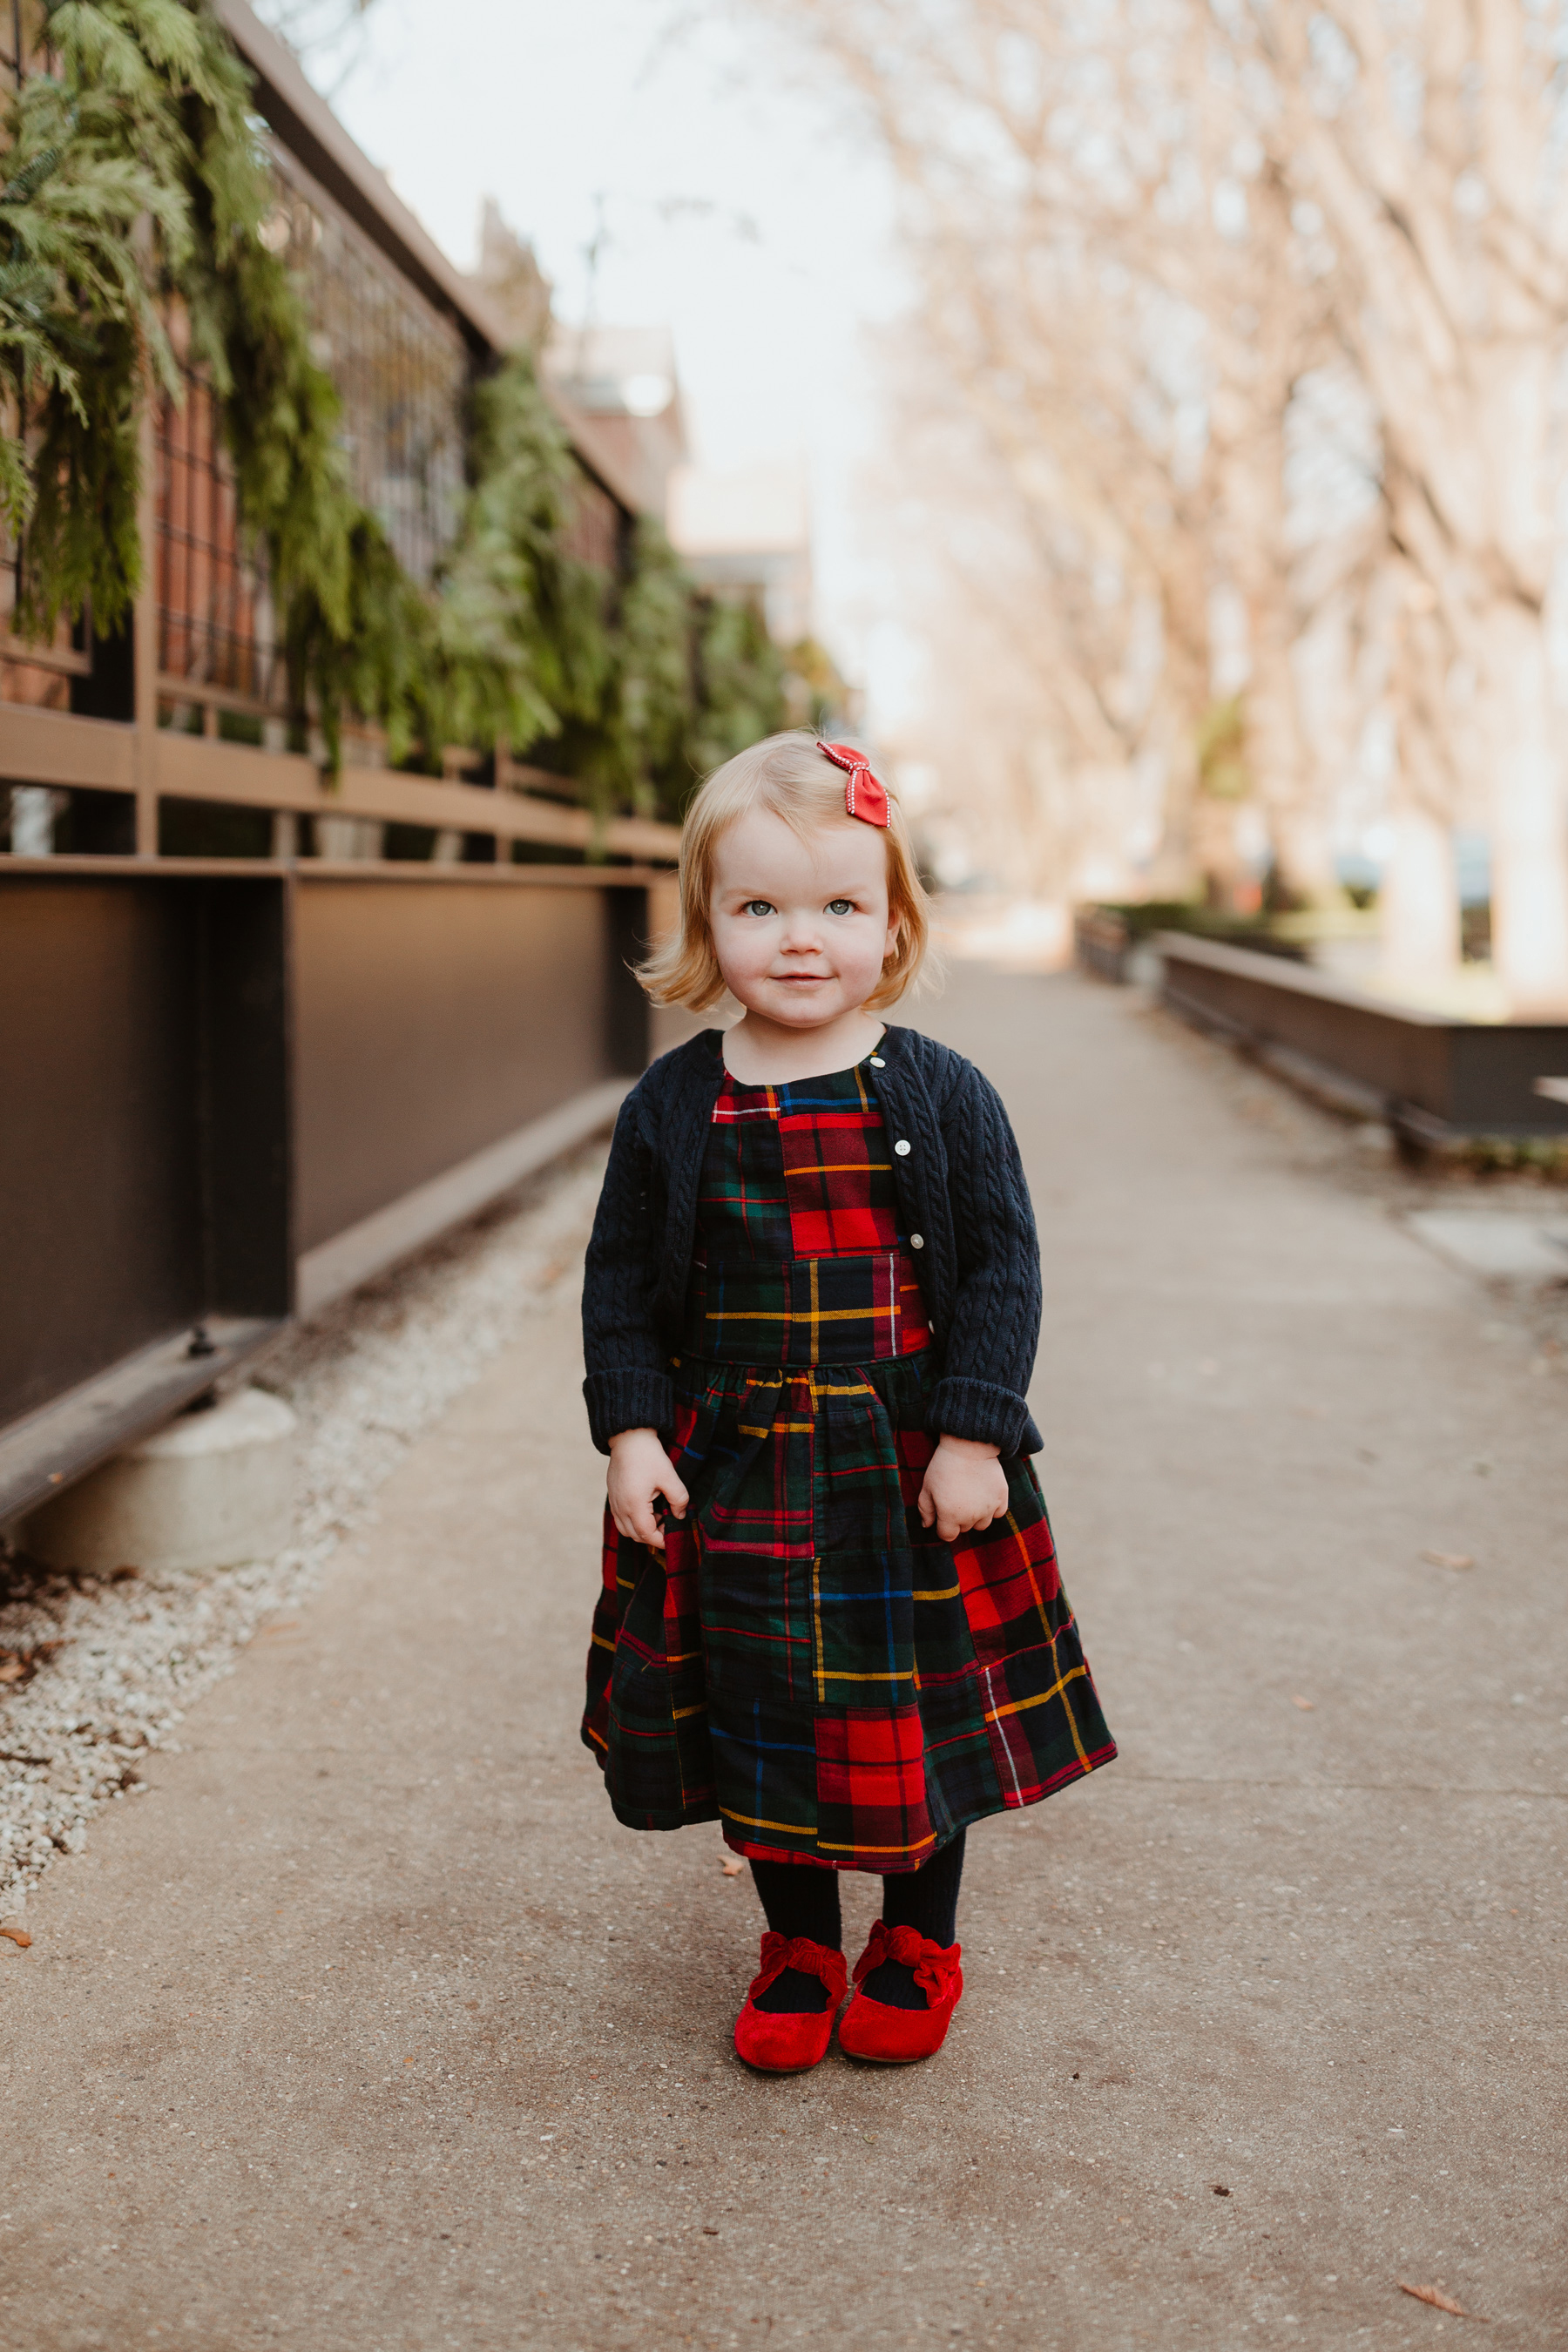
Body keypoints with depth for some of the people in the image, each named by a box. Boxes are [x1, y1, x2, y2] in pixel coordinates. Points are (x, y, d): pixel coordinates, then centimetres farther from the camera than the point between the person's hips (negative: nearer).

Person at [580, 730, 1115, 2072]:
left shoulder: (940, 1095, -6)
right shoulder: (673, 1107, -2)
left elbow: (1002, 1266, -4)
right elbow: (621, 1276, 4)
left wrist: (976, 1434, -11)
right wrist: (630, 1432, -4)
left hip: (913, 1468, -1)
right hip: (736, 1471, 1)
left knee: (924, 1706, 11)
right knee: (762, 1716, 11)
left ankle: (919, 1939, 34)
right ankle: (800, 1946, 33)